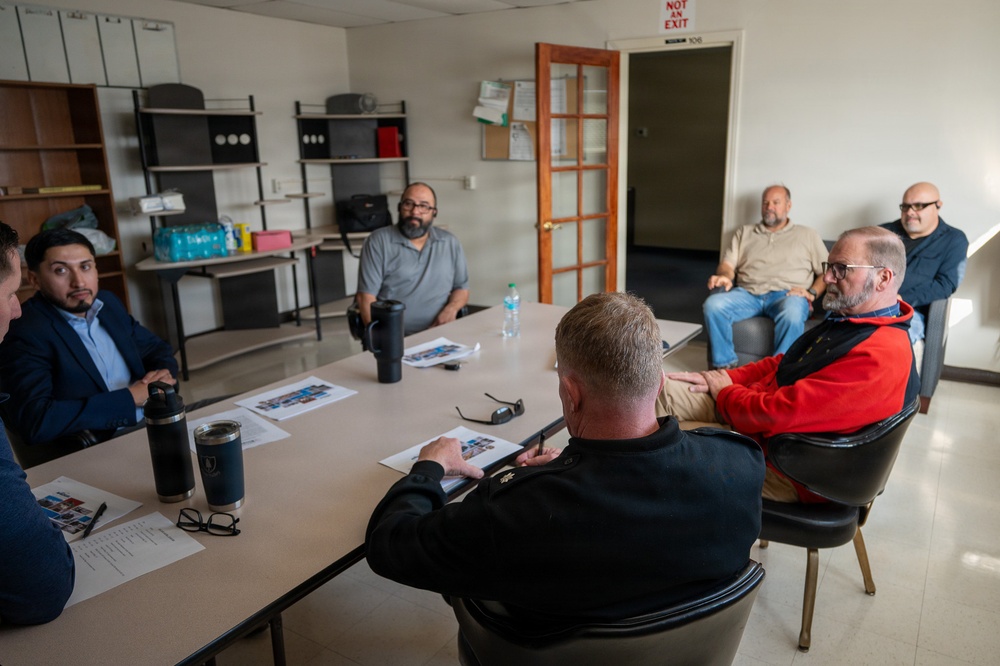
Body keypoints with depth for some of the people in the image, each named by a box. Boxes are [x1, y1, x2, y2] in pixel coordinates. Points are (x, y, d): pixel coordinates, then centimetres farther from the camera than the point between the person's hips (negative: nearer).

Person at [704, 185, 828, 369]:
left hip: (786, 295, -2)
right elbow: (727, 265, 14)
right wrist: (725, 276, -11)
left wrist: (812, 293, -5)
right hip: (747, 293, 2)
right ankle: (725, 366, -23)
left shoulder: (807, 235, 21)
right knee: (712, 305, -29)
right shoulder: (744, 232, 26)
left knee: (792, 314, -39)